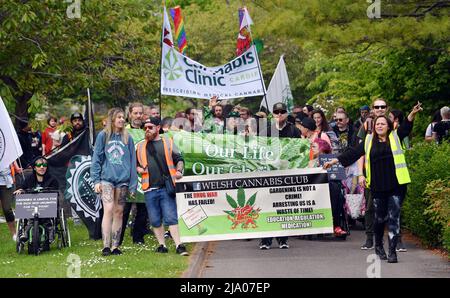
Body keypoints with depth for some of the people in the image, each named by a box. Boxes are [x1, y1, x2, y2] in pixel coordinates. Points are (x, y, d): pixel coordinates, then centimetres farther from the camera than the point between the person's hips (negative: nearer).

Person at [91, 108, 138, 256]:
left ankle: (115, 246, 9)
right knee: (108, 209, -14)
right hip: (106, 178, -3)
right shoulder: (103, 136, 4)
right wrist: (96, 180, -4)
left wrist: (133, 184, 5)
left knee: (119, 212, 4)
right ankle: (106, 246, -15)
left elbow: (132, 162, 10)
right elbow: (96, 159, 4)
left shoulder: (127, 138, 10)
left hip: (123, 179, 3)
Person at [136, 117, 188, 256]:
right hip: (150, 189, 3)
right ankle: (162, 245, 15)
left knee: (171, 218, -8)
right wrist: (138, 169, 2)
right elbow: (134, 163, 23)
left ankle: (179, 246, -8)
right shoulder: (140, 146, 16)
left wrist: (179, 171, -7)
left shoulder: (168, 143, 9)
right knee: (155, 220, 5)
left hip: (166, 187, -3)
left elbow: (179, 159, 11)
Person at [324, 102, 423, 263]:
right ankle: (378, 246, 28)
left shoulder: (395, 137, 7)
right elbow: (353, 153, 13)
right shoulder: (369, 140, 11)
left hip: (396, 184, -1)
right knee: (380, 217, 7)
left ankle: (392, 250, -1)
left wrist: (412, 114, -27)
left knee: (394, 218, -3)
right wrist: (334, 161, 10)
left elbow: (406, 126, -8)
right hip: (377, 186, 1)